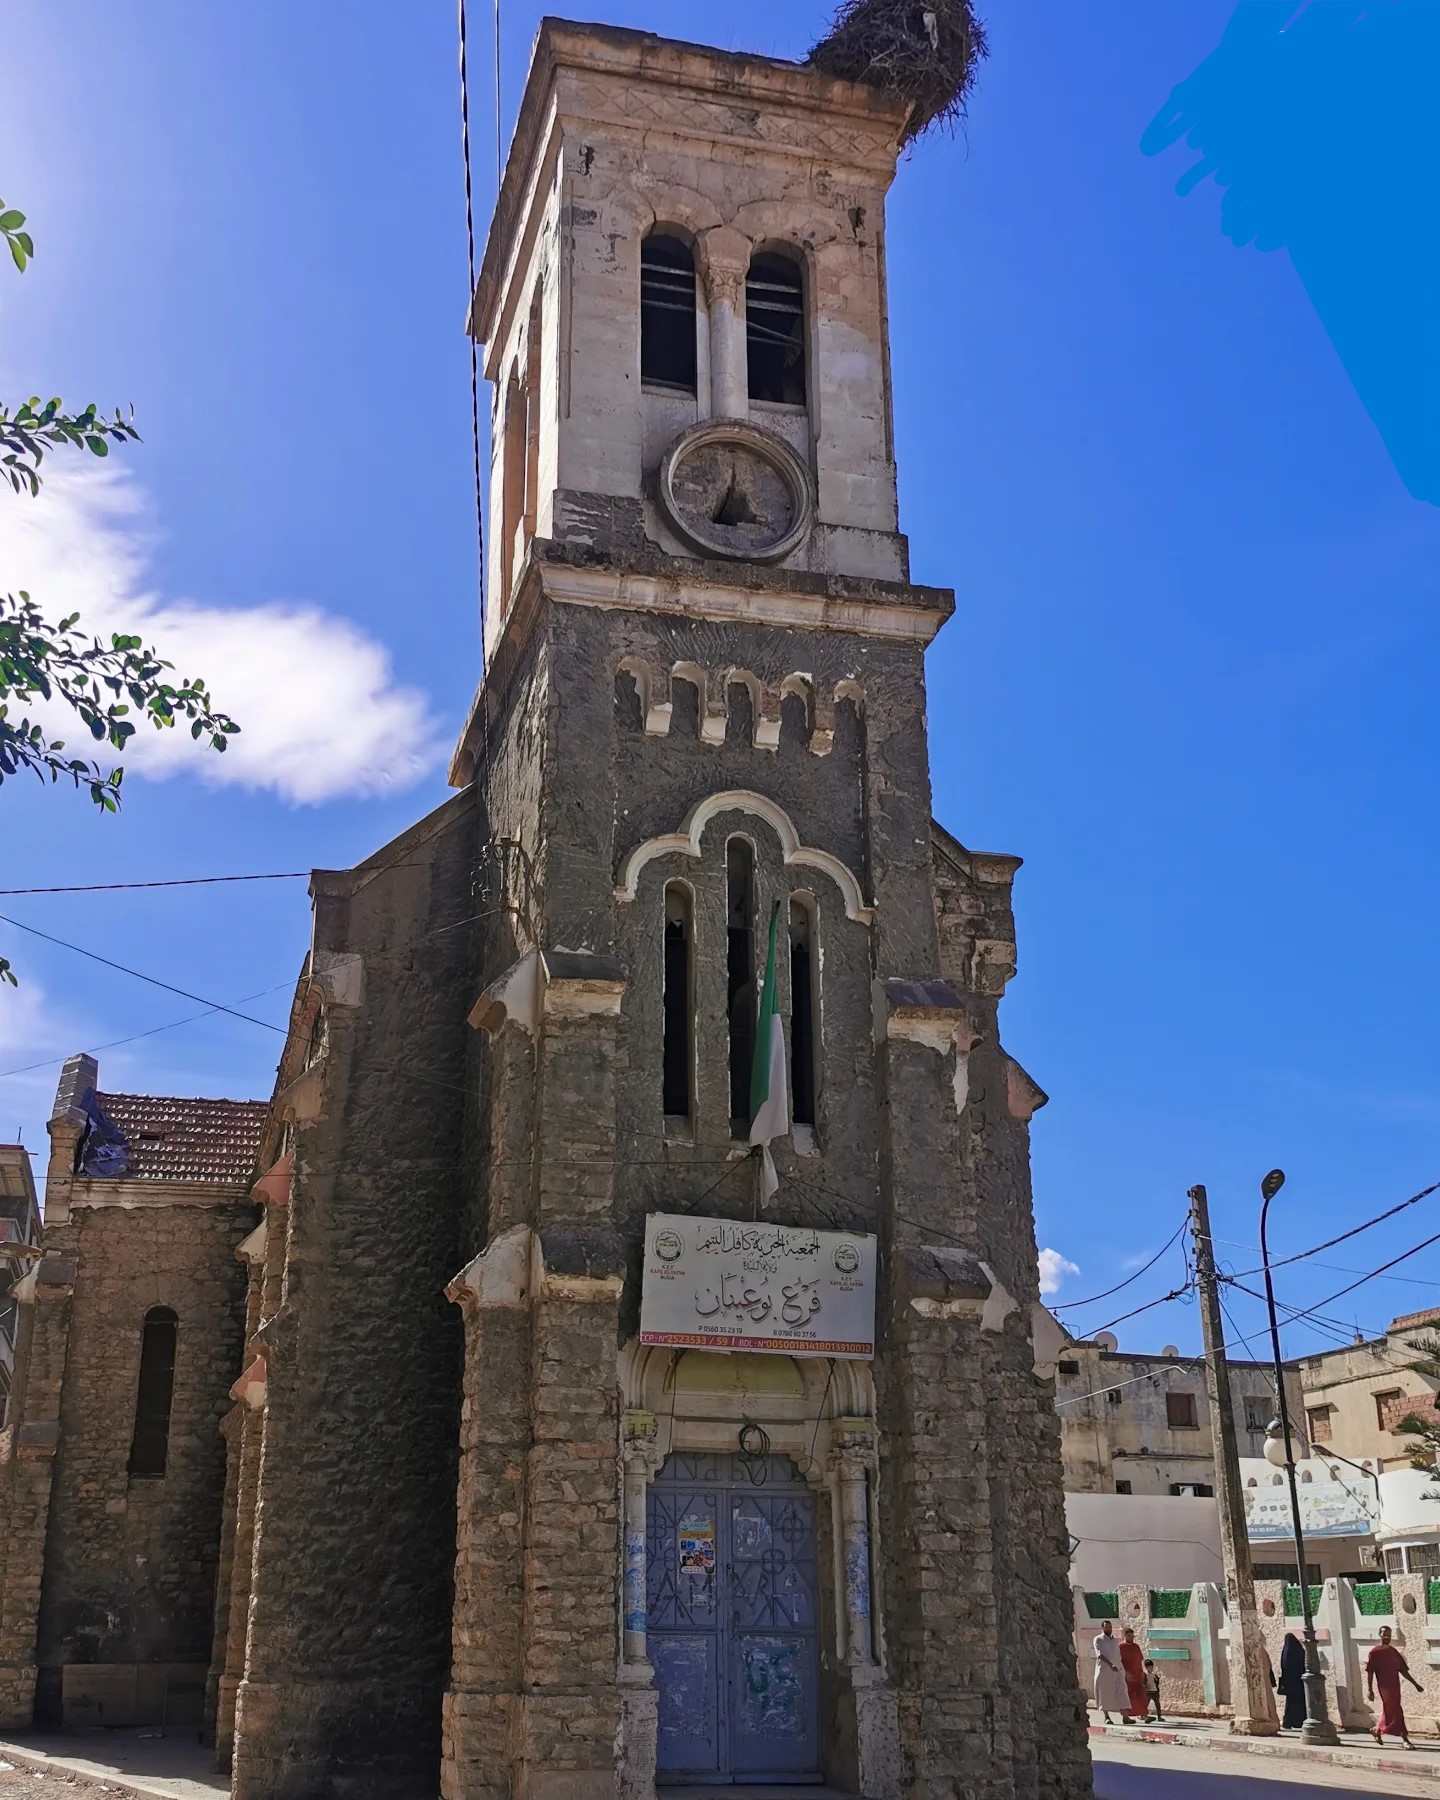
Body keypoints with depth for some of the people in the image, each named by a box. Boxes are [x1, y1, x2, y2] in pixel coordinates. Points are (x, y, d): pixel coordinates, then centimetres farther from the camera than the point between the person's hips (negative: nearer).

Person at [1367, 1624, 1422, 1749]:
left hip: (1395, 1686, 6)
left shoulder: (1394, 1652, 10)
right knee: (1396, 1712, -10)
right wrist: (1369, 1690, -13)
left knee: (1389, 1711, 13)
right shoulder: (1374, 1653, -7)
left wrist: (1415, 1684, 10)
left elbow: (1403, 1670, 14)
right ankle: (1405, 1739, -6)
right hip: (1385, 1686, -6)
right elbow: (1369, 1673, -8)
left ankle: (1378, 1731, 32)